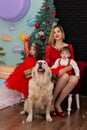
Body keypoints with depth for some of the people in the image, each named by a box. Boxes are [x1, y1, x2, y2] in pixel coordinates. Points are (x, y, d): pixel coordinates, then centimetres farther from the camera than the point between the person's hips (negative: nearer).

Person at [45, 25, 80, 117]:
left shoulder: (69, 47, 10)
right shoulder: (49, 47, 6)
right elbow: (47, 63, 0)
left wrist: (64, 70, -20)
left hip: (64, 73, 2)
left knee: (75, 79, -33)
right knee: (65, 77, -37)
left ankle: (57, 103, -20)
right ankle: (52, 101, -18)